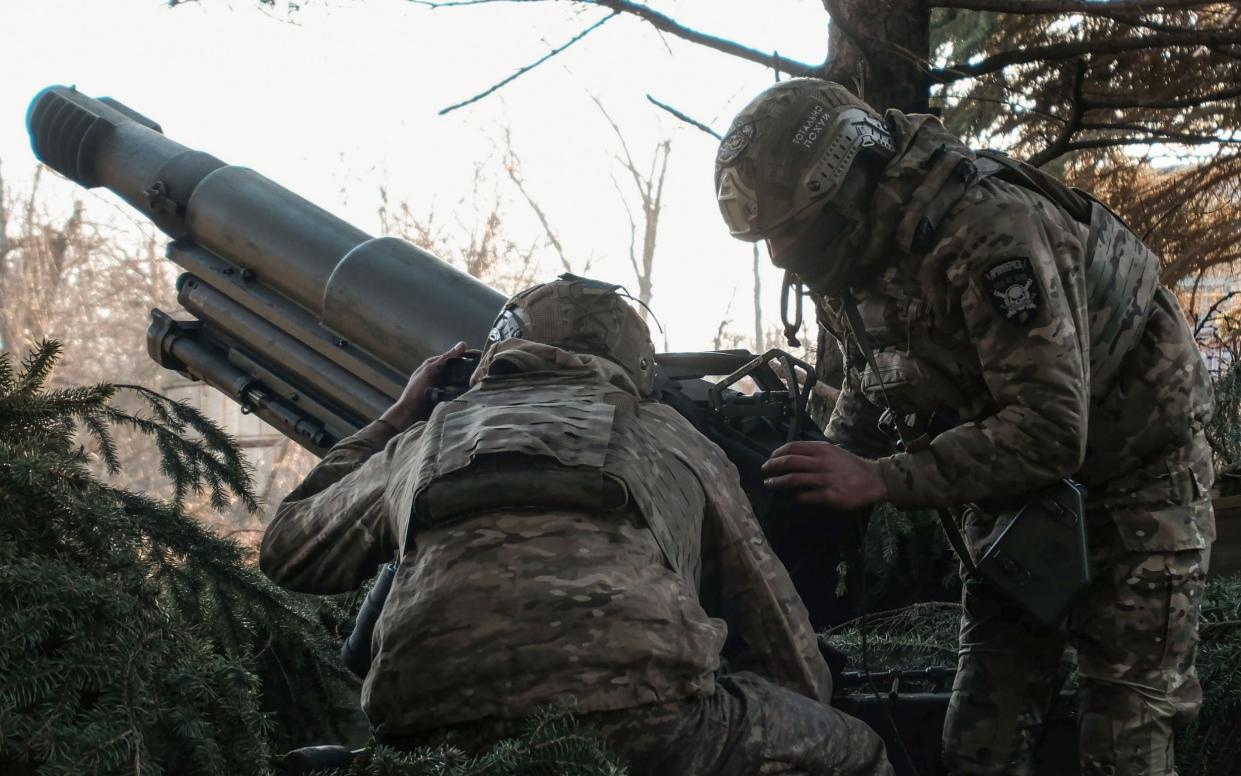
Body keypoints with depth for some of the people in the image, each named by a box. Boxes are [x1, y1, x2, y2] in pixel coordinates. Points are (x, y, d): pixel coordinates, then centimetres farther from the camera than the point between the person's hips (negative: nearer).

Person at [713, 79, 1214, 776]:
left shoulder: (990, 229, -33)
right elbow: (868, 392, 12)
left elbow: (1049, 432, -36)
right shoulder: (851, 261, -5)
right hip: (1017, 478, 8)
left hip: (1131, 468, -8)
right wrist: (830, 469, -8)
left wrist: (879, 481, -35)